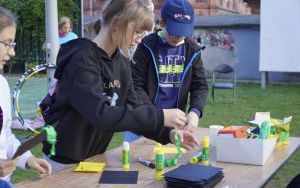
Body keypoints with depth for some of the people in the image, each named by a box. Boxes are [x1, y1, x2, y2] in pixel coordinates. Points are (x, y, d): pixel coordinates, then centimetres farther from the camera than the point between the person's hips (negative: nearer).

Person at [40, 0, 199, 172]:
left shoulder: (122, 62, 1)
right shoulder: (82, 59, -23)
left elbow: (131, 109, 1)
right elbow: (100, 115, -34)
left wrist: (167, 133, -12)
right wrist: (159, 117, -33)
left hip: (94, 157, 7)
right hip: (65, 160, -7)